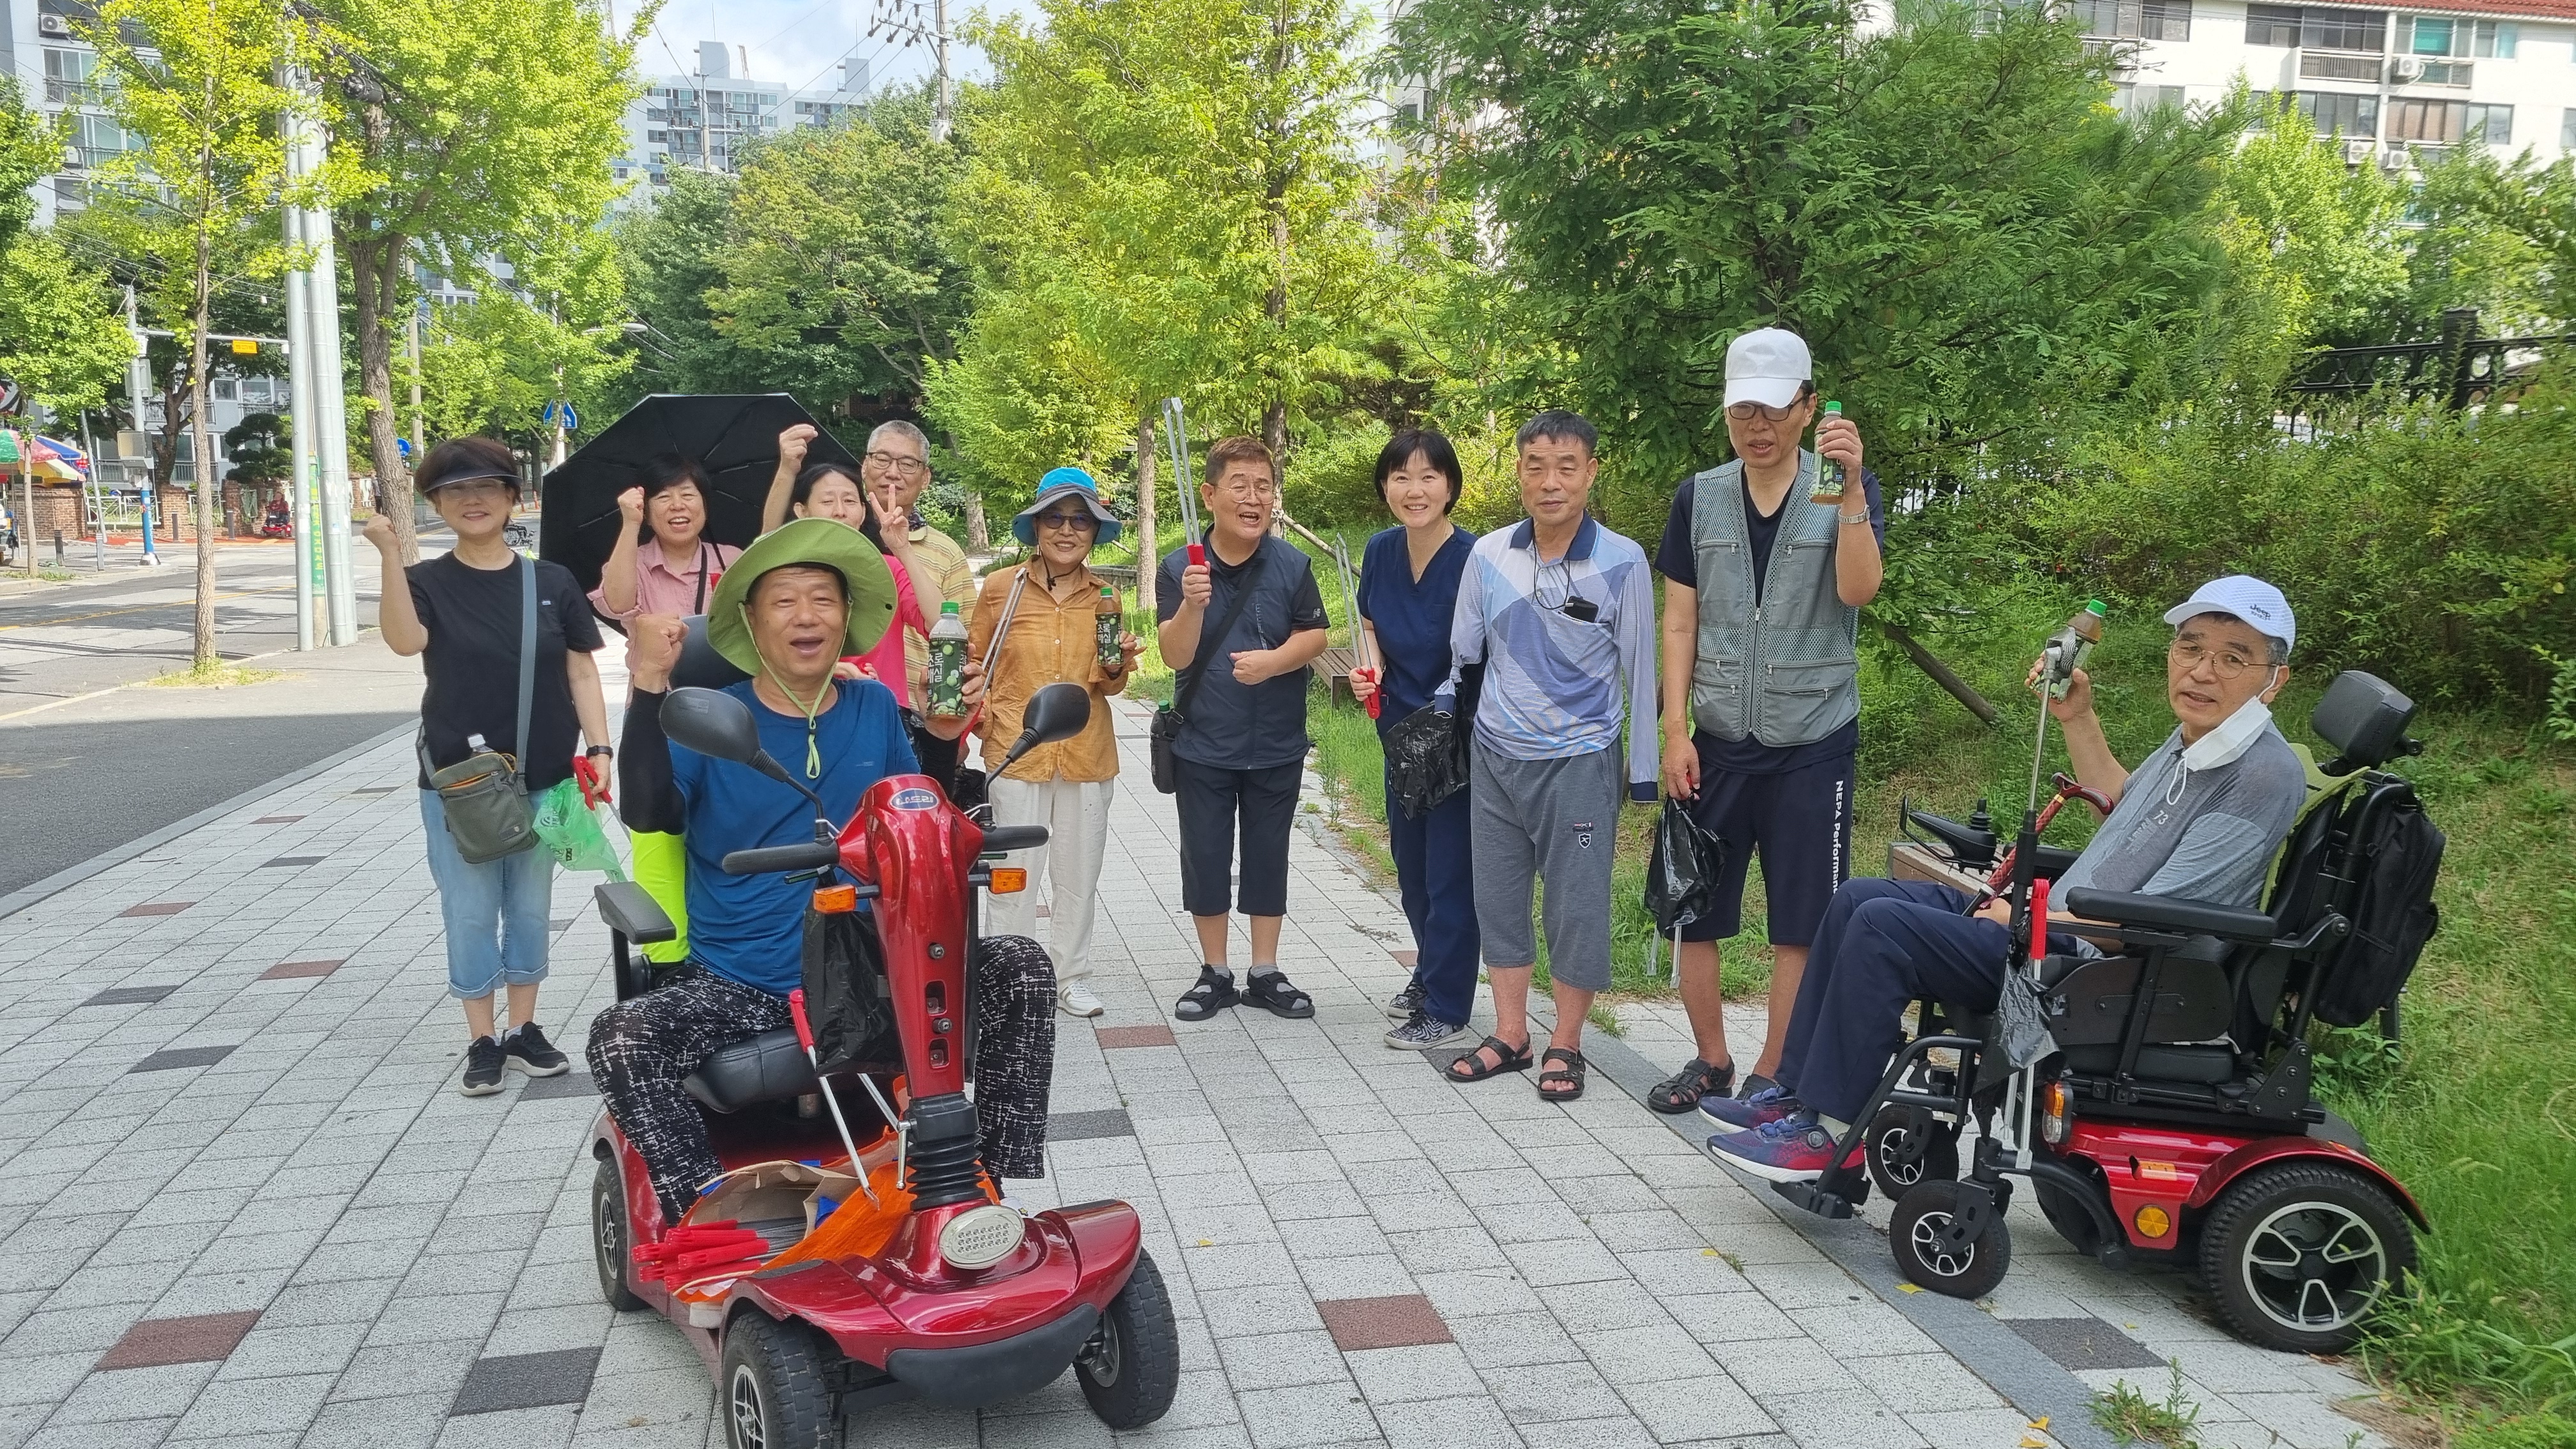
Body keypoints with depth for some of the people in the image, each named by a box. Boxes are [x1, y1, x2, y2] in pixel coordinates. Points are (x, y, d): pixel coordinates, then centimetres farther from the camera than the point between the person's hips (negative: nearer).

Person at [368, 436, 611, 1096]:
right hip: (456, 780, -1)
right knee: (471, 914, 4)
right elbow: (405, 641, -22)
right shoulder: (429, 582, -1)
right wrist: (391, 554, -31)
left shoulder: (553, 582, 3)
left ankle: (523, 1029, 24)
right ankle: (481, 1042, 15)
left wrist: (598, 748, -4)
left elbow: (581, 671, 5)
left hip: (542, 777, 2)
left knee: (530, 910, 12)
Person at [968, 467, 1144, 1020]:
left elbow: (1108, 686, 12)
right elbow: (972, 660, 6)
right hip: (1016, 752, -3)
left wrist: (1118, 667, -9)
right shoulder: (1002, 587, -2)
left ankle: (1072, 976, 23)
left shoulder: (1104, 596, 6)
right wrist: (985, 719, -7)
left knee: (1079, 875, 11)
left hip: (1088, 756, 3)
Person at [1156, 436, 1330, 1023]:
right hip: (1203, 746, 0)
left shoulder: (1292, 565, -5)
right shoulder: (1180, 567, -7)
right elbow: (1175, 656, -13)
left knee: (1268, 857, 11)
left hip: (1276, 745, 1)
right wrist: (1192, 605, -31)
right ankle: (1215, 974, 22)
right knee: (1204, 858, 8)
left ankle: (1266, 973, 23)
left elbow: (1314, 636, -5)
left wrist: (1274, 660, -24)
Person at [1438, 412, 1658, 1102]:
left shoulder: (1622, 563, -8)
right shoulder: (1488, 555, 0)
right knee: (1497, 897, 10)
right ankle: (1510, 1035, 25)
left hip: (1578, 761, -3)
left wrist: (1643, 774, -1)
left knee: (1578, 906, 2)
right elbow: (1461, 654, 11)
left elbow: (1639, 673, -2)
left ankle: (1565, 1044, 18)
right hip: (1495, 757, 4)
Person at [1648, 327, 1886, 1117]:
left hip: (1814, 743, -2)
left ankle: (1771, 1075, 18)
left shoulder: (1845, 490, -2)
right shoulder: (1699, 497, 4)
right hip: (1718, 741, 2)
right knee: (1692, 908, 6)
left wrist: (1851, 487, -29)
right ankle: (1711, 1058, 24)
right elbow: (1680, 620, 5)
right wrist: (1675, 728, -2)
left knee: (1799, 925, 3)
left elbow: (1857, 590, -18)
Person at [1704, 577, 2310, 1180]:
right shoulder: (2194, 735, 8)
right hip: (2058, 921, 10)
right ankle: (1799, 1091, 9)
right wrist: (2077, 717, 19)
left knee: (1882, 927, -21)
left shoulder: (2265, 775, -20)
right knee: (1858, 900, 5)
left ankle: (1828, 1132, -11)